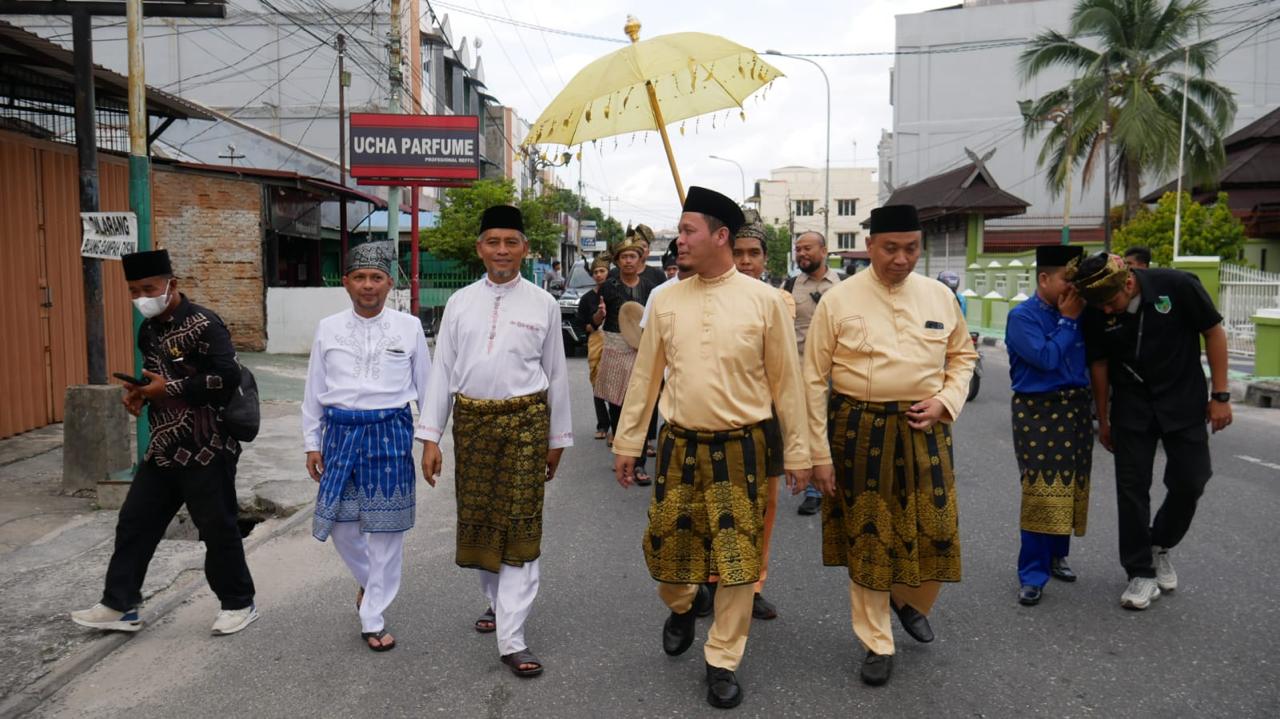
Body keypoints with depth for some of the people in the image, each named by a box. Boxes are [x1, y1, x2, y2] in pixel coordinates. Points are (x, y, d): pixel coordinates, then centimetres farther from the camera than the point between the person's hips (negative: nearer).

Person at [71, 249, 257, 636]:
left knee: (217, 528, 3)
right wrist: (139, 392, 3)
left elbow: (227, 376, -24)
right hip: (163, 448, 8)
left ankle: (239, 603, 19)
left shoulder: (203, 324, -15)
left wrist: (169, 389, -19)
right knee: (134, 523, 12)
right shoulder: (148, 330, 11)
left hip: (205, 450, -8)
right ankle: (119, 606, 24)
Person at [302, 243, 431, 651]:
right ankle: (368, 581, 39)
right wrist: (312, 443, 8)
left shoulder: (409, 327, 0)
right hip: (341, 432, 2)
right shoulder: (328, 329, 4)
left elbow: (426, 387, 5)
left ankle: (373, 619, 16)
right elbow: (314, 390, 9)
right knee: (341, 524, 7)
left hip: (391, 433, -2)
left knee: (385, 530, 2)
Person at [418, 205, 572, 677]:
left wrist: (557, 438, 8)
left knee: (520, 523, -2)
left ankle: (512, 639, 3)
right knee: (477, 518, 14)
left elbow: (555, 373, 6)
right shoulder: (460, 302, 5)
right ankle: (496, 600, 39)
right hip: (471, 420, 3)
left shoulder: (543, 304, 1)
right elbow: (441, 371, 5)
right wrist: (430, 437, 0)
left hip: (525, 420, -2)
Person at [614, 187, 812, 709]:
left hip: (739, 448, -2)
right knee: (667, 548, 12)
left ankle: (723, 662, 23)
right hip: (679, 445, 3)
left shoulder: (763, 300, -6)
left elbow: (786, 381, -1)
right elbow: (645, 375, 7)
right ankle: (683, 604, 46)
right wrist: (627, 442, 8)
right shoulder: (666, 300, 1)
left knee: (736, 558, 4)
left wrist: (797, 451, 2)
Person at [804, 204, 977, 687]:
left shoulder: (940, 297, 3)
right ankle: (878, 644, 26)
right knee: (867, 537, 8)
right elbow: (814, 379, -5)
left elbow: (963, 355, 17)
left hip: (924, 429, 3)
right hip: (859, 430, -2)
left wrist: (946, 401, -3)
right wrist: (820, 453, -7)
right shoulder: (838, 300, -7)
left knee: (935, 530, 7)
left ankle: (911, 601, 41)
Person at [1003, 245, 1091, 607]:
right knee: (1041, 491, -7)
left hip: (1075, 410, 5)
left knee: (1070, 486, 11)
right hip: (1037, 411, -5)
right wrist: (1068, 321, -8)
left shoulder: (1077, 311, 7)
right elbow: (1046, 357, -17)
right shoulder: (1022, 316, -7)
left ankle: (1057, 555, 29)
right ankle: (1032, 575, 0)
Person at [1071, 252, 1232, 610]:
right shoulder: (1096, 313, -13)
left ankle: (1160, 546, 27)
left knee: (1189, 483, 0)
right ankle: (1142, 573, 10)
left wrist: (1220, 395, -7)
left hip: (1184, 403, -1)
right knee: (1132, 488, -1)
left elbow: (1214, 333, -6)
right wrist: (1103, 420, 8)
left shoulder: (1177, 286, -19)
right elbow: (1099, 364, 1)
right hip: (1131, 408, 1)